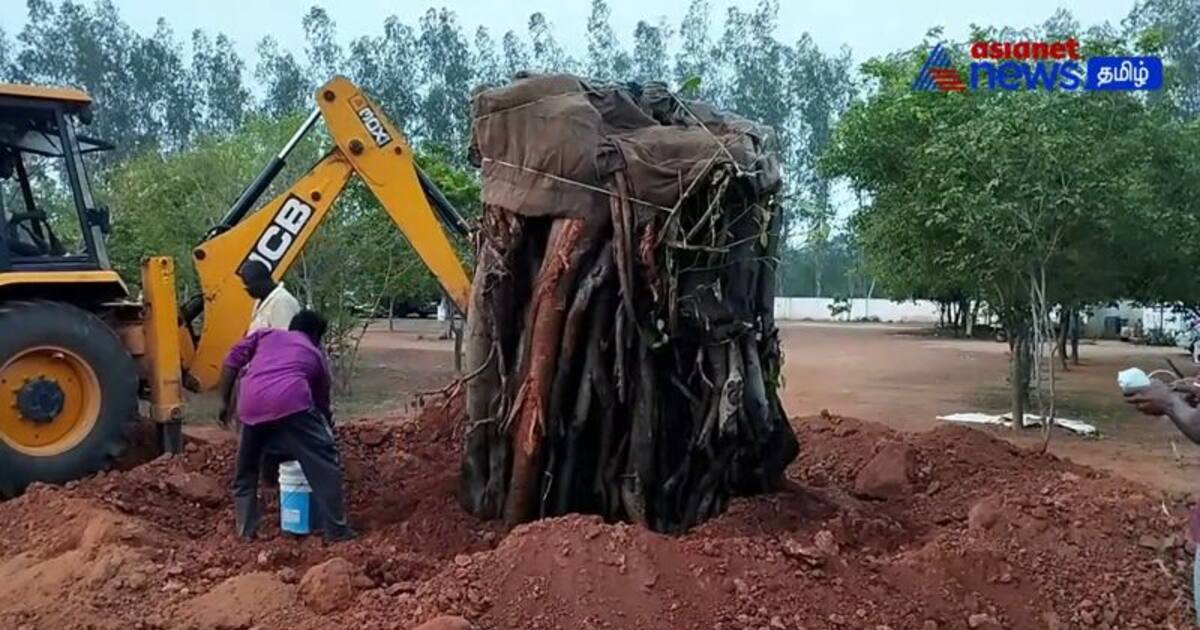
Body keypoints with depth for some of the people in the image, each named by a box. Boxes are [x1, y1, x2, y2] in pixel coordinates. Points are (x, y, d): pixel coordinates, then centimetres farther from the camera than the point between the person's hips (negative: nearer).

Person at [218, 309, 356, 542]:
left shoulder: (265, 334, 31)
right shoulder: (316, 354, 27)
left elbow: (233, 360, 18)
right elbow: (322, 402, 31)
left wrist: (225, 402, 22)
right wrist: (328, 430, 44)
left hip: (252, 406, 3)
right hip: (290, 403, -3)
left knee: (246, 470, 25)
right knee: (324, 460, 8)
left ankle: (246, 531, 28)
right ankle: (337, 530, 6)